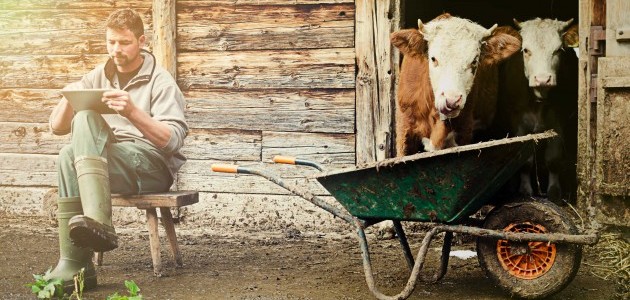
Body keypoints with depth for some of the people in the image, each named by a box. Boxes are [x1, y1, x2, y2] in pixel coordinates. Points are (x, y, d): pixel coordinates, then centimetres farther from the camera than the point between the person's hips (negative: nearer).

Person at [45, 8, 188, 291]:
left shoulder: (160, 81, 0)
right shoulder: (97, 77, 15)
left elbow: (173, 141, -13)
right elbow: (57, 127, 12)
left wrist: (132, 111, -28)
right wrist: (69, 99, -9)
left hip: (153, 168, -4)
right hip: (106, 165, 5)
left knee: (85, 119, -27)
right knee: (69, 155, -30)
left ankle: (97, 222, -43)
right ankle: (75, 264, -33)